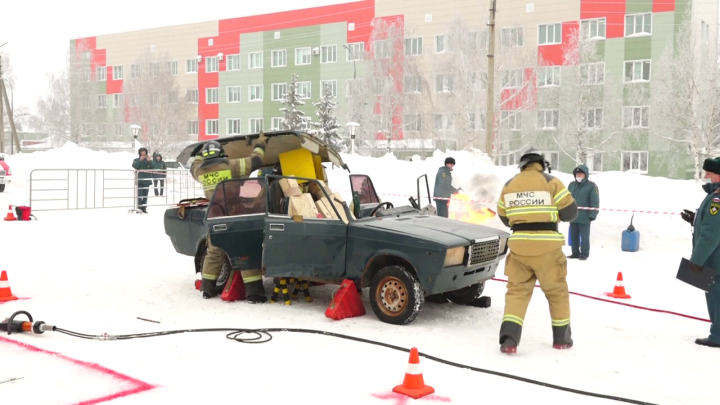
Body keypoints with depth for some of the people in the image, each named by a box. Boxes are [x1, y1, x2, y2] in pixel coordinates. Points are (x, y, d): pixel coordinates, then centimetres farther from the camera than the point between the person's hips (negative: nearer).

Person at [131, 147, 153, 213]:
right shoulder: (136, 160, 10)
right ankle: (139, 208, -11)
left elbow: (153, 168, 0)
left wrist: (149, 161, -12)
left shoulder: (149, 160, 14)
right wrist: (140, 160, -13)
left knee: (145, 195, 5)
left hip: (147, 180, 3)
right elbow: (135, 166, -10)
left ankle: (144, 208, 10)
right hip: (139, 180, -2)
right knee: (139, 194, -12)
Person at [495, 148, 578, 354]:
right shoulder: (551, 182, -3)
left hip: (519, 245, 2)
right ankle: (561, 337, 25)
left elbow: (504, 217, 15)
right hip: (546, 247, -2)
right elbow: (569, 212, -3)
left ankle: (509, 338, -5)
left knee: (517, 290, 9)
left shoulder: (509, 185, 8)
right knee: (557, 291, 14)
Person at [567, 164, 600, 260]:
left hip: (584, 218, -6)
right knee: (573, 236, 11)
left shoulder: (592, 186, -6)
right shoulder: (571, 185, 12)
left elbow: (595, 202, -9)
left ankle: (584, 254, 9)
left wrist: (592, 215, -14)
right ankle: (575, 253, 21)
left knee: (584, 237, 1)